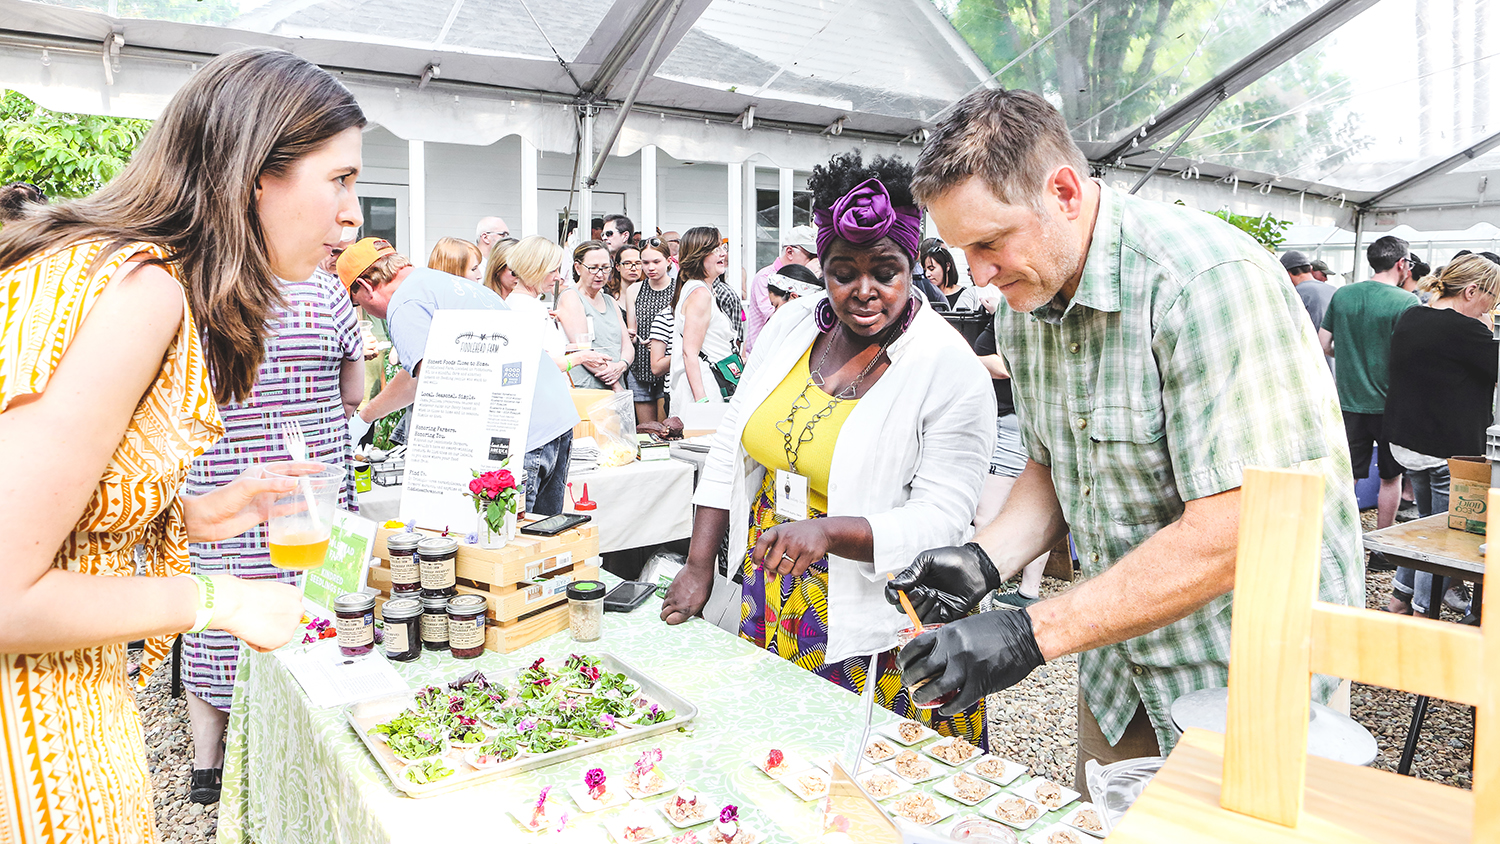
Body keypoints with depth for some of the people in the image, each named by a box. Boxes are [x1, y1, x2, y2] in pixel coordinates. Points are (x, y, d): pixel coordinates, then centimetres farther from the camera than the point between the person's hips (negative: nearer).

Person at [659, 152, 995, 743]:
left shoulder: (952, 372, -14)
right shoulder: (791, 326, 2)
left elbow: (939, 519, -17)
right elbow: (730, 448, 7)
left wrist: (827, 531, -31)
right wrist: (699, 568, 4)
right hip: (765, 610, 5)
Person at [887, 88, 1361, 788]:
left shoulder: (1207, 280, -27)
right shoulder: (1021, 302, -2)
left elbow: (1230, 534, -30)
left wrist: (1029, 636, -30)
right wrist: (985, 559, -10)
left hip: (1248, 677, -6)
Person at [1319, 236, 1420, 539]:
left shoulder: (1342, 294, 3)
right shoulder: (1407, 302, -11)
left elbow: (1324, 345, 7)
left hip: (1349, 401, 3)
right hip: (1389, 403, -3)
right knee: (1390, 476, 12)